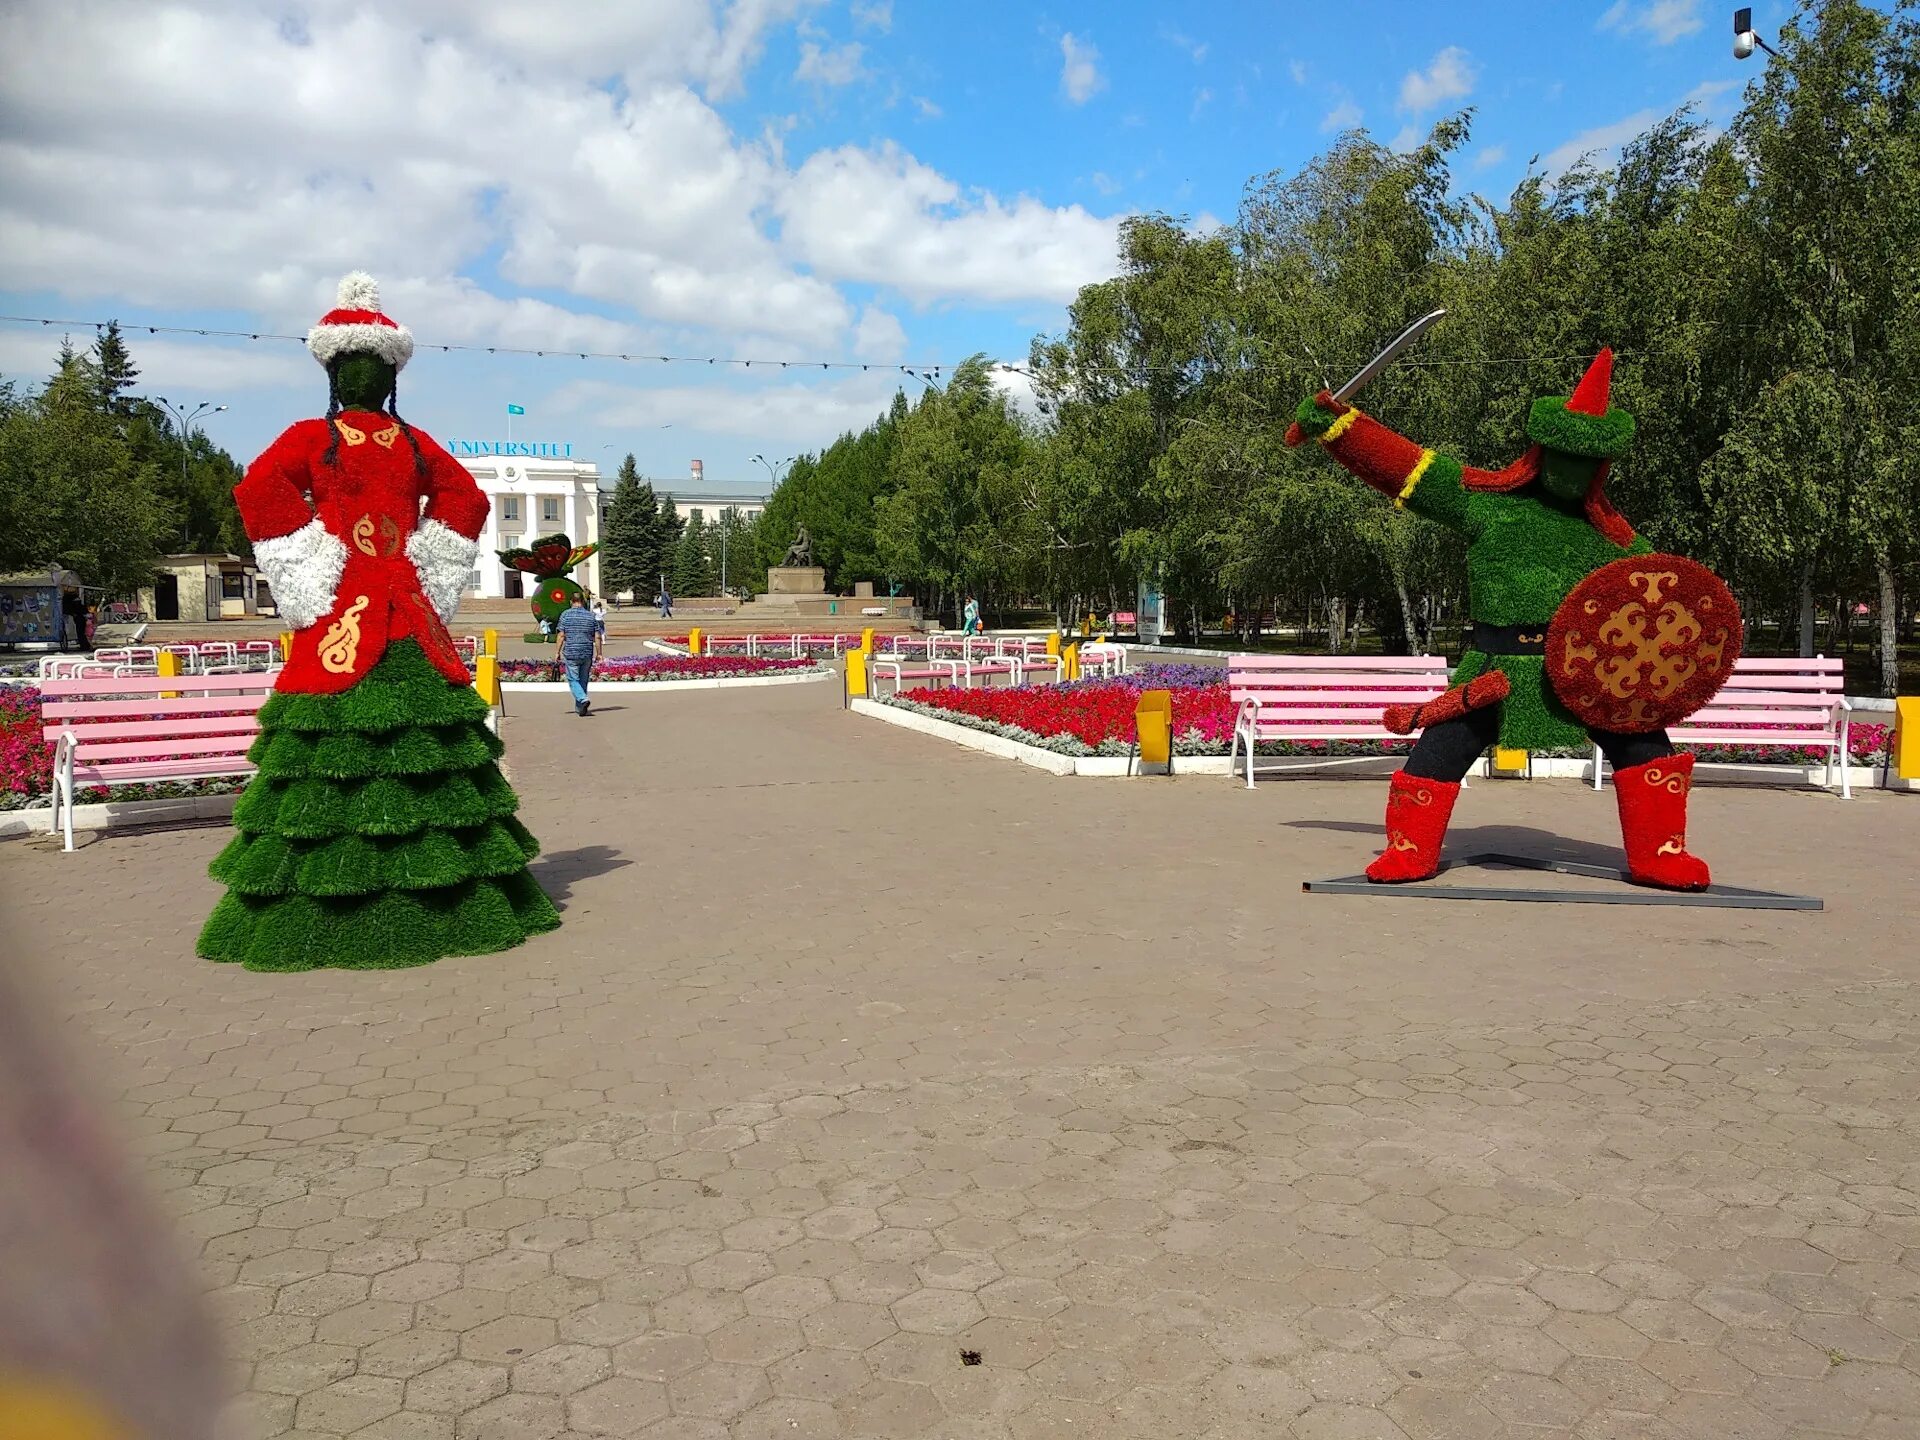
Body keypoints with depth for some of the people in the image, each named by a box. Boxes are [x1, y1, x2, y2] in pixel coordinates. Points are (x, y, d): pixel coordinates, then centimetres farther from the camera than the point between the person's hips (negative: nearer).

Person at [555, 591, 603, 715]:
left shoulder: (565, 614, -3)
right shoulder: (591, 616, 4)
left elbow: (561, 636, -6)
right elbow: (597, 637, 2)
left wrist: (557, 652, -1)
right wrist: (598, 653, 10)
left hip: (570, 654, -3)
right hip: (587, 654, 3)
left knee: (573, 680, 1)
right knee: (583, 680, 13)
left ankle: (583, 699, -22)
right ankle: (579, 707, 20)